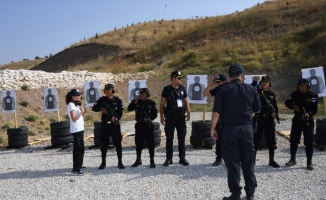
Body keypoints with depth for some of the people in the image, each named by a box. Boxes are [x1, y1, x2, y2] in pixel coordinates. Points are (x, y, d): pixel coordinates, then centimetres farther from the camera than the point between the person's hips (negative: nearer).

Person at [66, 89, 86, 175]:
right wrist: (82, 111, -19)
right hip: (76, 130, -10)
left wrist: (83, 111, 2)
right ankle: (76, 169, -4)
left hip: (79, 129, 10)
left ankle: (78, 166, 25)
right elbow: (74, 118, -22)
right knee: (79, 149, -8)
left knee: (80, 148, 15)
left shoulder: (76, 104, 15)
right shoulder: (71, 105, -14)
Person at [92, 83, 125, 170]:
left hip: (115, 124, -2)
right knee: (104, 144, 7)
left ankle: (120, 162, 9)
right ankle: (103, 162, 17)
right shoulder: (102, 99, 5)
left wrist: (116, 118, -23)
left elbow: (120, 112, -5)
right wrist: (101, 109, -13)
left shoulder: (117, 100, 0)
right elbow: (94, 108, 5)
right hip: (104, 124, 2)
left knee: (118, 144, 0)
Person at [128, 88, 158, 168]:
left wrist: (149, 118, -19)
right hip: (139, 125, 3)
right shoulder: (137, 102, 7)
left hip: (148, 125, -3)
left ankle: (152, 161, 5)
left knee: (150, 143, -3)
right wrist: (133, 103, -16)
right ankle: (138, 160, 22)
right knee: (138, 143, 10)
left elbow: (155, 114, -2)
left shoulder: (151, 103, -1)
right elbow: (129, 109, -1)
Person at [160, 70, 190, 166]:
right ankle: (169, 158, 12)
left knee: (182, 138, 6)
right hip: (170, 117, -3)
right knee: (169, 138, 3)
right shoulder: (167, 89, -2)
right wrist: (162, 116, -8)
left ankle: (182, 158, 15)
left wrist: (188, 112, 1)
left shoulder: (182, 88, 8)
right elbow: (162, 104, -1)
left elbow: (186, 101, 14)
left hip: (181, 116, 3)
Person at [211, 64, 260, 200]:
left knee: (232, 162, 3)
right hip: (247, 128, 3)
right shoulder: (251, 89, 5)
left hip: (230, 129, -3)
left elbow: (216, 112, -9)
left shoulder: (223, 89, -5)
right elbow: (257, 110, 14)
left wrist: (213, 128, 0)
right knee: (248, 161, 12)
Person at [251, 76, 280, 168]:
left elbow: (276, 107, 14)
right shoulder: (256, 92, 2)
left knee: (271, 140, 6)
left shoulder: (272, 94, 11)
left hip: (269, 119, 3)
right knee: (255, 139, 2)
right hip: (258, 118, -2)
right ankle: (253, 159, 12)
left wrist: (275, 113, -5)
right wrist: (254, 82, -23)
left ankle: (272, 160, 16)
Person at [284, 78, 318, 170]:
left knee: (309, 142, -2)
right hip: (297, 120, 3)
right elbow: (287, 102, 4)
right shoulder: (296, 94, 2)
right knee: (293, 140, 8)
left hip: (308, 120, -3)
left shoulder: (313, 95, -7)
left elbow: (315, 109, -12)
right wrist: (293, 106, -16)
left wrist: (308, 114, -30)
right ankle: (293, 159, 22)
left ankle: (309, 162, 8)